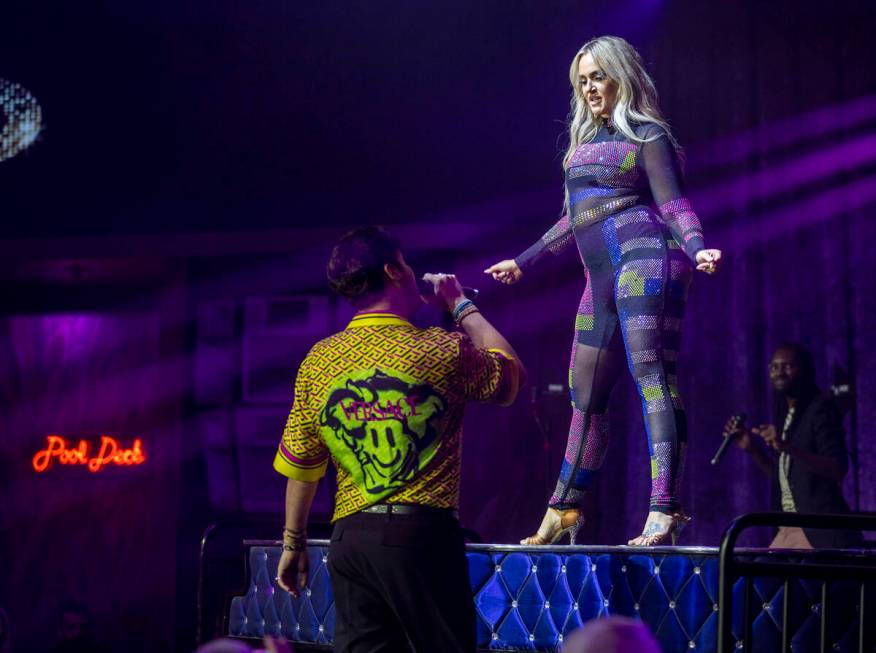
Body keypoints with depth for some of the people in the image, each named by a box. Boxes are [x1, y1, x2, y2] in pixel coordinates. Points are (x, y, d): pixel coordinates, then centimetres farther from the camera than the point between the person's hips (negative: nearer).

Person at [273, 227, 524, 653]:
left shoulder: (319, 360, 5)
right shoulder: (444, 352, -6)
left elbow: (301, 465, 9)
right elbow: (510, 377, 13)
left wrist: (293, 543, 20)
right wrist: (462, 306, 21)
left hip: (350, 538, 4)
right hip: (423, 535, -4)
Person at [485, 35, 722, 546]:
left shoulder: (646, 134, 2)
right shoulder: (585, 142, 23)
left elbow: (674, 205, -6)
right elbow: (574, 220, 32)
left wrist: (697, 249, -26)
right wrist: (523, 262, 39)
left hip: (644, 258, -8)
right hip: (602, 277, 8)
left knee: (651, 376, -19)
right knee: (586, 396, 11)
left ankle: (665, 512, -28)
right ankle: (564, 511, 20)